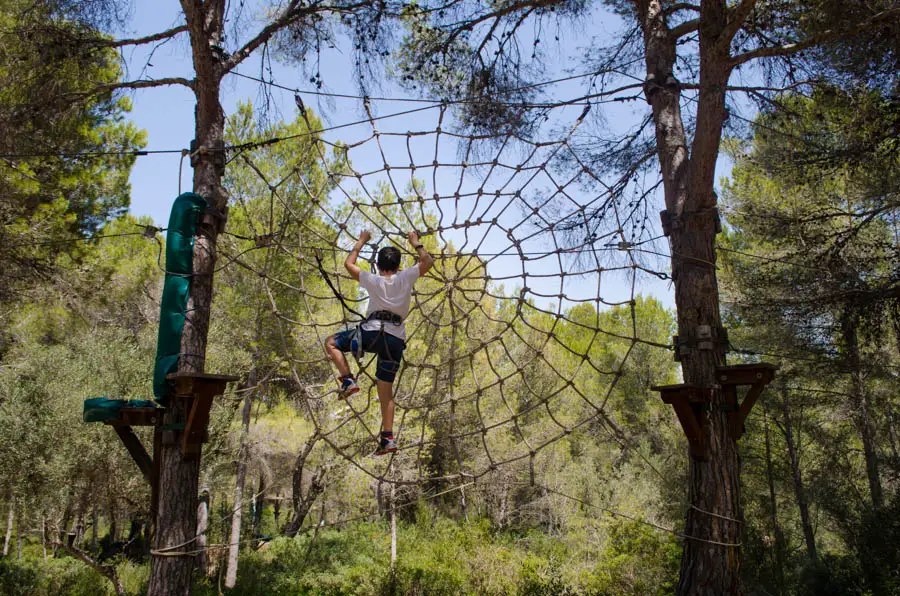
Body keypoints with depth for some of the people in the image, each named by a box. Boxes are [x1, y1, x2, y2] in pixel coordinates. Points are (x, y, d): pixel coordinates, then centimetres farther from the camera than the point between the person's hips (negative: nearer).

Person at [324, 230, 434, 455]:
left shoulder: (373, 280, 9)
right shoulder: (406, 278, 9)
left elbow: (348, 263, 22)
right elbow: (428, 261, 20)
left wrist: (361, 241, 32)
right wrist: (415, 243, 30)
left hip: (373, 333, -3)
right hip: (397, 339, 3)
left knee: (331, 343, 16)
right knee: (386, 390, 11)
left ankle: (348, 380, -3)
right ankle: (388, 438, 5)